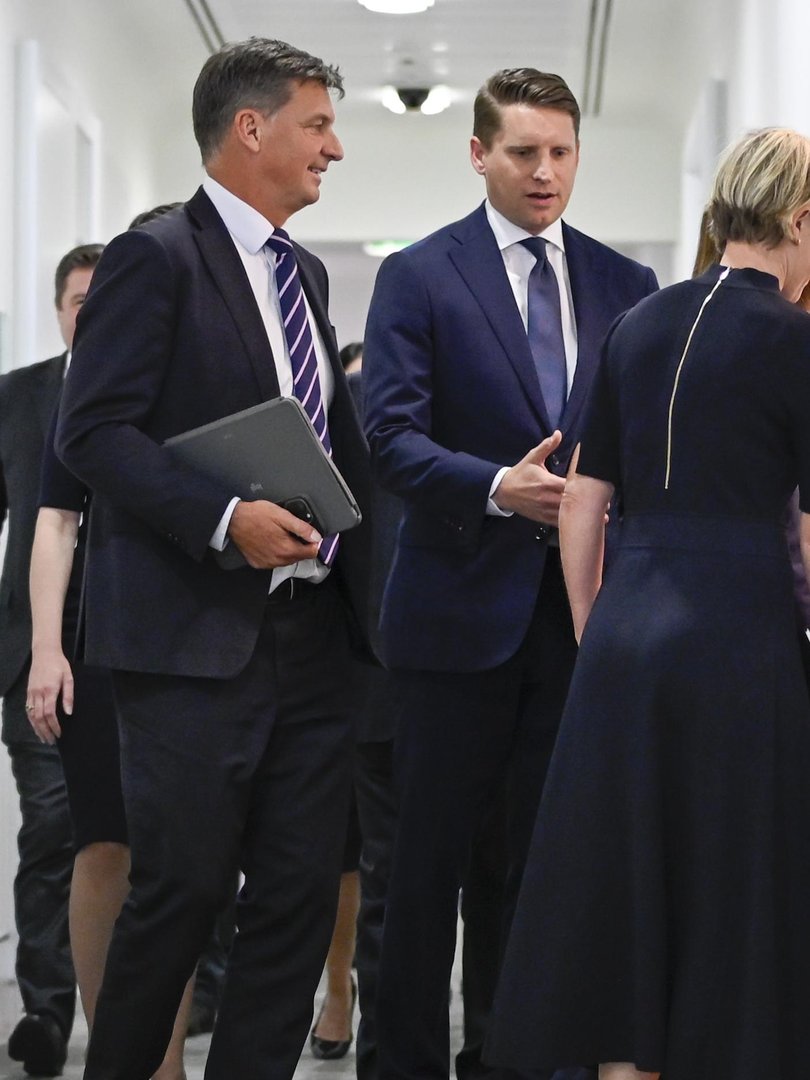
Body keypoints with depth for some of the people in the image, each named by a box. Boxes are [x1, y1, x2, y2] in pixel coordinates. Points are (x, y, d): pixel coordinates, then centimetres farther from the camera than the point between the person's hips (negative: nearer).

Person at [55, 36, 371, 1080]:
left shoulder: (303, 273, 17)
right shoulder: (156, 258, -7)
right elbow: (92, 430, -15)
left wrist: (362, 567, 13)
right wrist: (224, 517, -24)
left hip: (307, 631, 7)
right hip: (195, 635, -7)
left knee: (300, 893, 6)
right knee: (182, 888, -2)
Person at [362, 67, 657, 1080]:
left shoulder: (626, 285, 10)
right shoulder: (419, 275, -1)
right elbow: (391, 435, -9)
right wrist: (500, 488, -23)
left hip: (584, 609, 3)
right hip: (464, 606, -3)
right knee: (429, 856, 6)